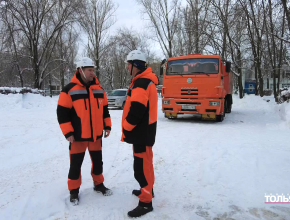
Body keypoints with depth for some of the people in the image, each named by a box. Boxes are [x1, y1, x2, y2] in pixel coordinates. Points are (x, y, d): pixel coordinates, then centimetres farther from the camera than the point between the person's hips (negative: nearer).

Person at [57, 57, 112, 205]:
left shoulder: (99, 89, 6)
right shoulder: (69, 90, -10)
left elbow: (104, 109, 14)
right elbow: (62, 113, -9)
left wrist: (107, 126, 8)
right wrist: (68, 133, -13)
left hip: (96, 135, 5)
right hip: (78, 136, -4)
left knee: (98, 161, 16)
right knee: (76, 164, 8)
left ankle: (99, 184, 36)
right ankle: (74, 191, 27)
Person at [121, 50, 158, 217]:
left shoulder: (141, 83, -20)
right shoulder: (146, 80, 14)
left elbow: (136, 110, -27)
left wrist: (126, 129, -11)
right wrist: (129, 129, 18)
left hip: (142, 132, -11)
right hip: (145, 130, 11)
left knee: (141, 167, -3)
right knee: (145, 162, 22)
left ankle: (146, 202, 9)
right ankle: (147, 189, 38)